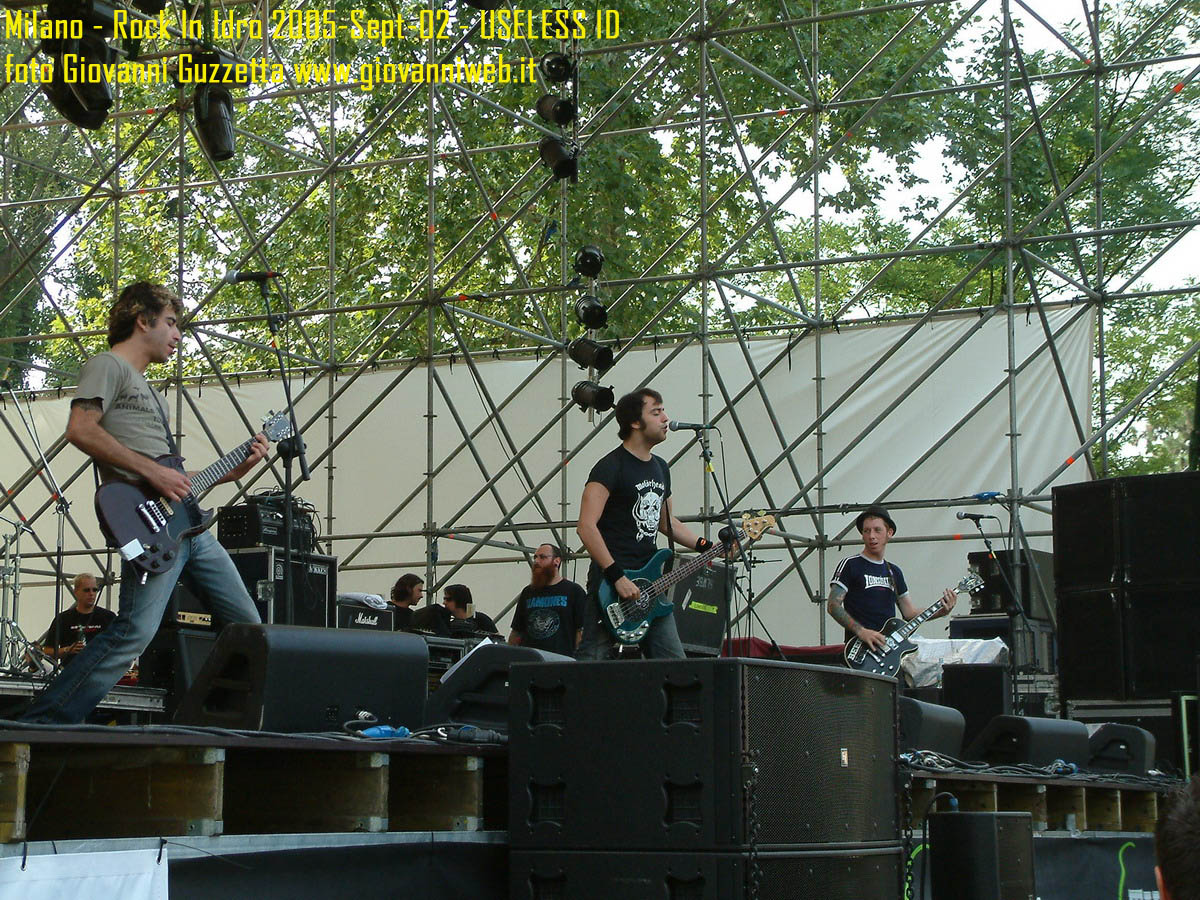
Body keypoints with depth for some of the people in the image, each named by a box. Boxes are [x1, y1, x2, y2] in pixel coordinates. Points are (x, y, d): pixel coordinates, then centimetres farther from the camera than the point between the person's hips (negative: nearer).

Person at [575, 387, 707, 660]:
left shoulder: (660, 468, 17)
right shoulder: (611, 467, -10)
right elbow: (586, 526, -18)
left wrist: (707, 547, 17)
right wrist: (617, 577, -23)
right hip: (611, 583, -8)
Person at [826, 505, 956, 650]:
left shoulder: (894, 572, 20)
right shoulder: (851, 565, 1)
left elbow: (909, 612, 20)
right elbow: (833, 605, -7)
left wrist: (942, 611, 3)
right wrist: (861, 631, -19)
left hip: (890, 644, 6)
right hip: (860, 647, -6)